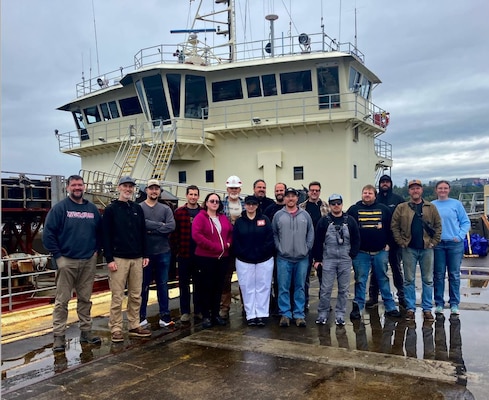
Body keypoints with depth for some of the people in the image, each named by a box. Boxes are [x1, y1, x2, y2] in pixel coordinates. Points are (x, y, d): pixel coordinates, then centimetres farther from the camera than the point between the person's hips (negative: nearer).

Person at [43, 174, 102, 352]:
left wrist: (96, 250, 6)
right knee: (62, 301, 1)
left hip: (89, 261, 4)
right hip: (66, 261, -4)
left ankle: (86, 331, 22)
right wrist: (58, 255, -10)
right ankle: (58, 336, 8)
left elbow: (100, 232, 17)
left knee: (85, 299, 12)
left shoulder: (92, 208, 9)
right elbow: (48, 233, -7)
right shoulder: (59, 208, -4)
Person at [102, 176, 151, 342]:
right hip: (119, 259, -4)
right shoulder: (111, 209, -2)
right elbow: (106, 236, -7)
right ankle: (116, 329, 10)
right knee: (117, 296, 0)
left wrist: (145, 255, 7)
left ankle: (134, 326, 20)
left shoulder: (137, 209, 11)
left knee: (136, 295, 10)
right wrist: (109, 259, -12)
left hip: (137, 259, 5)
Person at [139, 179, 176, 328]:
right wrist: (160, 225, -17)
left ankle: (165, 315, 20)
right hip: (145, 252, -2)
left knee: (163, 284, 11)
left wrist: (151, 229, -16)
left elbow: (171, 226, -10)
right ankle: (141, 316, 20)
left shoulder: (166, 209, 5)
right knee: (144, 285, 9)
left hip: (163, 252, 3)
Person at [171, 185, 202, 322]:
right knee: (184, 284, 7)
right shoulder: (179, 212, 0)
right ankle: (185, 312, 17)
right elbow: (174, 233, -1)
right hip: (184, 254, -1)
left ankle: (198, 310, 22)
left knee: (199, 283, 10)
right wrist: (176, 250, -6)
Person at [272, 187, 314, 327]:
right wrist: (279, 248, -5)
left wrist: (307, 248, -2)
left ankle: (299, 315, 17)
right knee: (283, 288, 3)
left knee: (300, 287, 8)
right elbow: (274, 234, 5)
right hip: (284, 258, -1)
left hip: (302, 258, 1)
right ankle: (285, 314, 14)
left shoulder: (305, 215, 5)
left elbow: (311, 233, 7)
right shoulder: (278, 215, 2)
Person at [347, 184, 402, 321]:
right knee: (360, 281, 3)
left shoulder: (384, 209, 7)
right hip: (360, 252, -1)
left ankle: (390, 307, 18)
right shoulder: (354, 209, 2)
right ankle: (357, 307, 11)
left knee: (383, 279, 9)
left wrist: (388, 243, 3)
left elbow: (390, 227, 11)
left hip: (380, 252, 2)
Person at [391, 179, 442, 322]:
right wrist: (401, 242, -7)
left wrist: (434, 242, -4)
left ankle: (427, 309, 17)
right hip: (409, 249, -1)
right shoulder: (401, 208, 3)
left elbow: (438, 225, 6)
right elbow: (394, 226, 1)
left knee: (428, 280, 7)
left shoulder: (431, 208, 6)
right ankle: (410, 308, 14)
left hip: (427, 248, 1)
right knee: (409, 280, 5)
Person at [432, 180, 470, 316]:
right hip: (437, 245, 1)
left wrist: (459, 236, -8)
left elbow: (466, 222, 3)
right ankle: (439, 303, 13)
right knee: (438, 275, 5)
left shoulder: (456, 204, 4)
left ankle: (454, 303, 13)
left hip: (455, 244, -1)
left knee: (454, 275, 4)